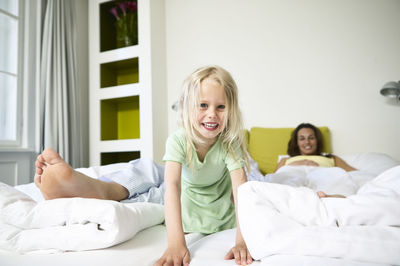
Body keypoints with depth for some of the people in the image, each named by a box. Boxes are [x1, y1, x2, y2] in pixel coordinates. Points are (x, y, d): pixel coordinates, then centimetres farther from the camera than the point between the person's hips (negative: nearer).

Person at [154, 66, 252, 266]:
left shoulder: (230, 143, -31)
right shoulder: (178, 141, -32)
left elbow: (240, 186, -39)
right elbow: (172, 185, -43)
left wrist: (242, 240, -51)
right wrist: (176, 242, -53)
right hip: (189, 209, 0)